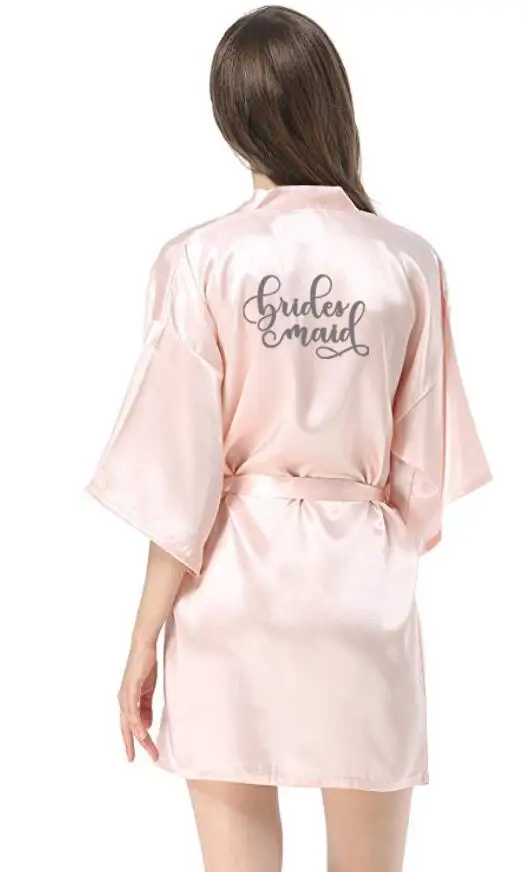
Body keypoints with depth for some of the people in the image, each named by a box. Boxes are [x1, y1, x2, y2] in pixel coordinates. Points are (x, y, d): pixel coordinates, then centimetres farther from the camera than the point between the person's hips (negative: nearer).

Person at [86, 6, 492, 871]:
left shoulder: (202, 261, -10)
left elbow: (180, 482, -9)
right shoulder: (409, 264, -6)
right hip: (364, 591, 1)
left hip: (234, 588, -1)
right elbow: (424, 478, 0)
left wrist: (144, 643, 0)